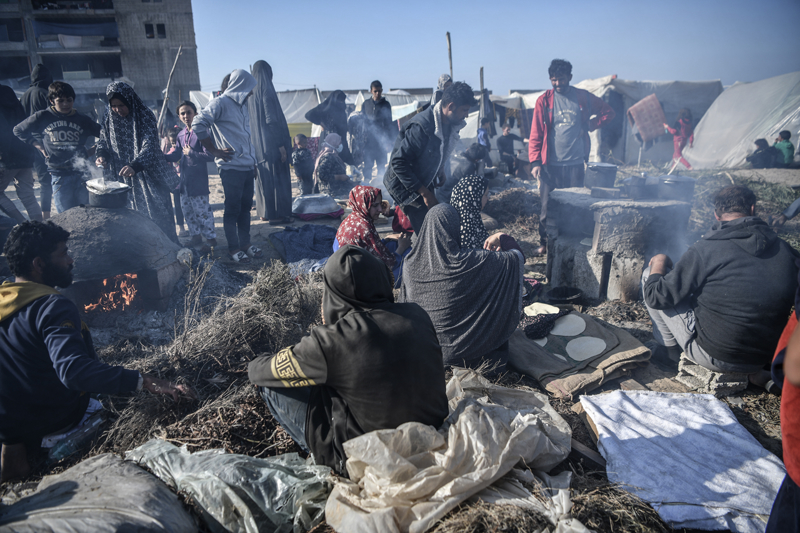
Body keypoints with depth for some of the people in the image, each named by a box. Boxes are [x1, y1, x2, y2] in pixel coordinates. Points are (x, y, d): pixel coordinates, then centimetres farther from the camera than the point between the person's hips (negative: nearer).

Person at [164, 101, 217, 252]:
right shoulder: (181, 134, 11)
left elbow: (210, 156, -18)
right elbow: (175, 155, 11)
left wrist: (191, 153, -15)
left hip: (198, 181, -8)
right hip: (184, 180, 8)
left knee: (202, 211, -4)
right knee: (187, 211, 15)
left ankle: (211, 238, 7)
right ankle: (195, 235, 28)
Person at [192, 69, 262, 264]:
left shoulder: (242, 106, 17)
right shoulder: (220, 103, -9)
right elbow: (198, 125, -17)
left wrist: (254, 162, 19)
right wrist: (214, 150, -12)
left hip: (248, 167, 8)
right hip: (231, 167, -8)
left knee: (245, 207, 13)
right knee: (232, 209, 0)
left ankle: (245, 243, 23)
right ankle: (234, 248, 8)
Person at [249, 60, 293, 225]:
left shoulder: (251, 93, 11)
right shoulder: (266, 91, -12)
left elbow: (249, 120, 14)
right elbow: (272, 120, -17)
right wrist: (281, 144, -16)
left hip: (257, 143, 8)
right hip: (270, 143, -8)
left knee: (263, 177, 14)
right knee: (277, 177, -2)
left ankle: (263, 211, 21)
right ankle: (276, 214, 0)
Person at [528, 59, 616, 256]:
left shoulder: (583, 97, 6)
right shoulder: (544, 101, 2)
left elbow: (608, 112, 20)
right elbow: (536, 134, -2)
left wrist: (592, 124, 3)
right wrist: (535, 161, -10)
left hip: (575, 162, 1)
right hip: (551, 164, -1)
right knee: (548, 206, 2)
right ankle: (544, 243, 15)